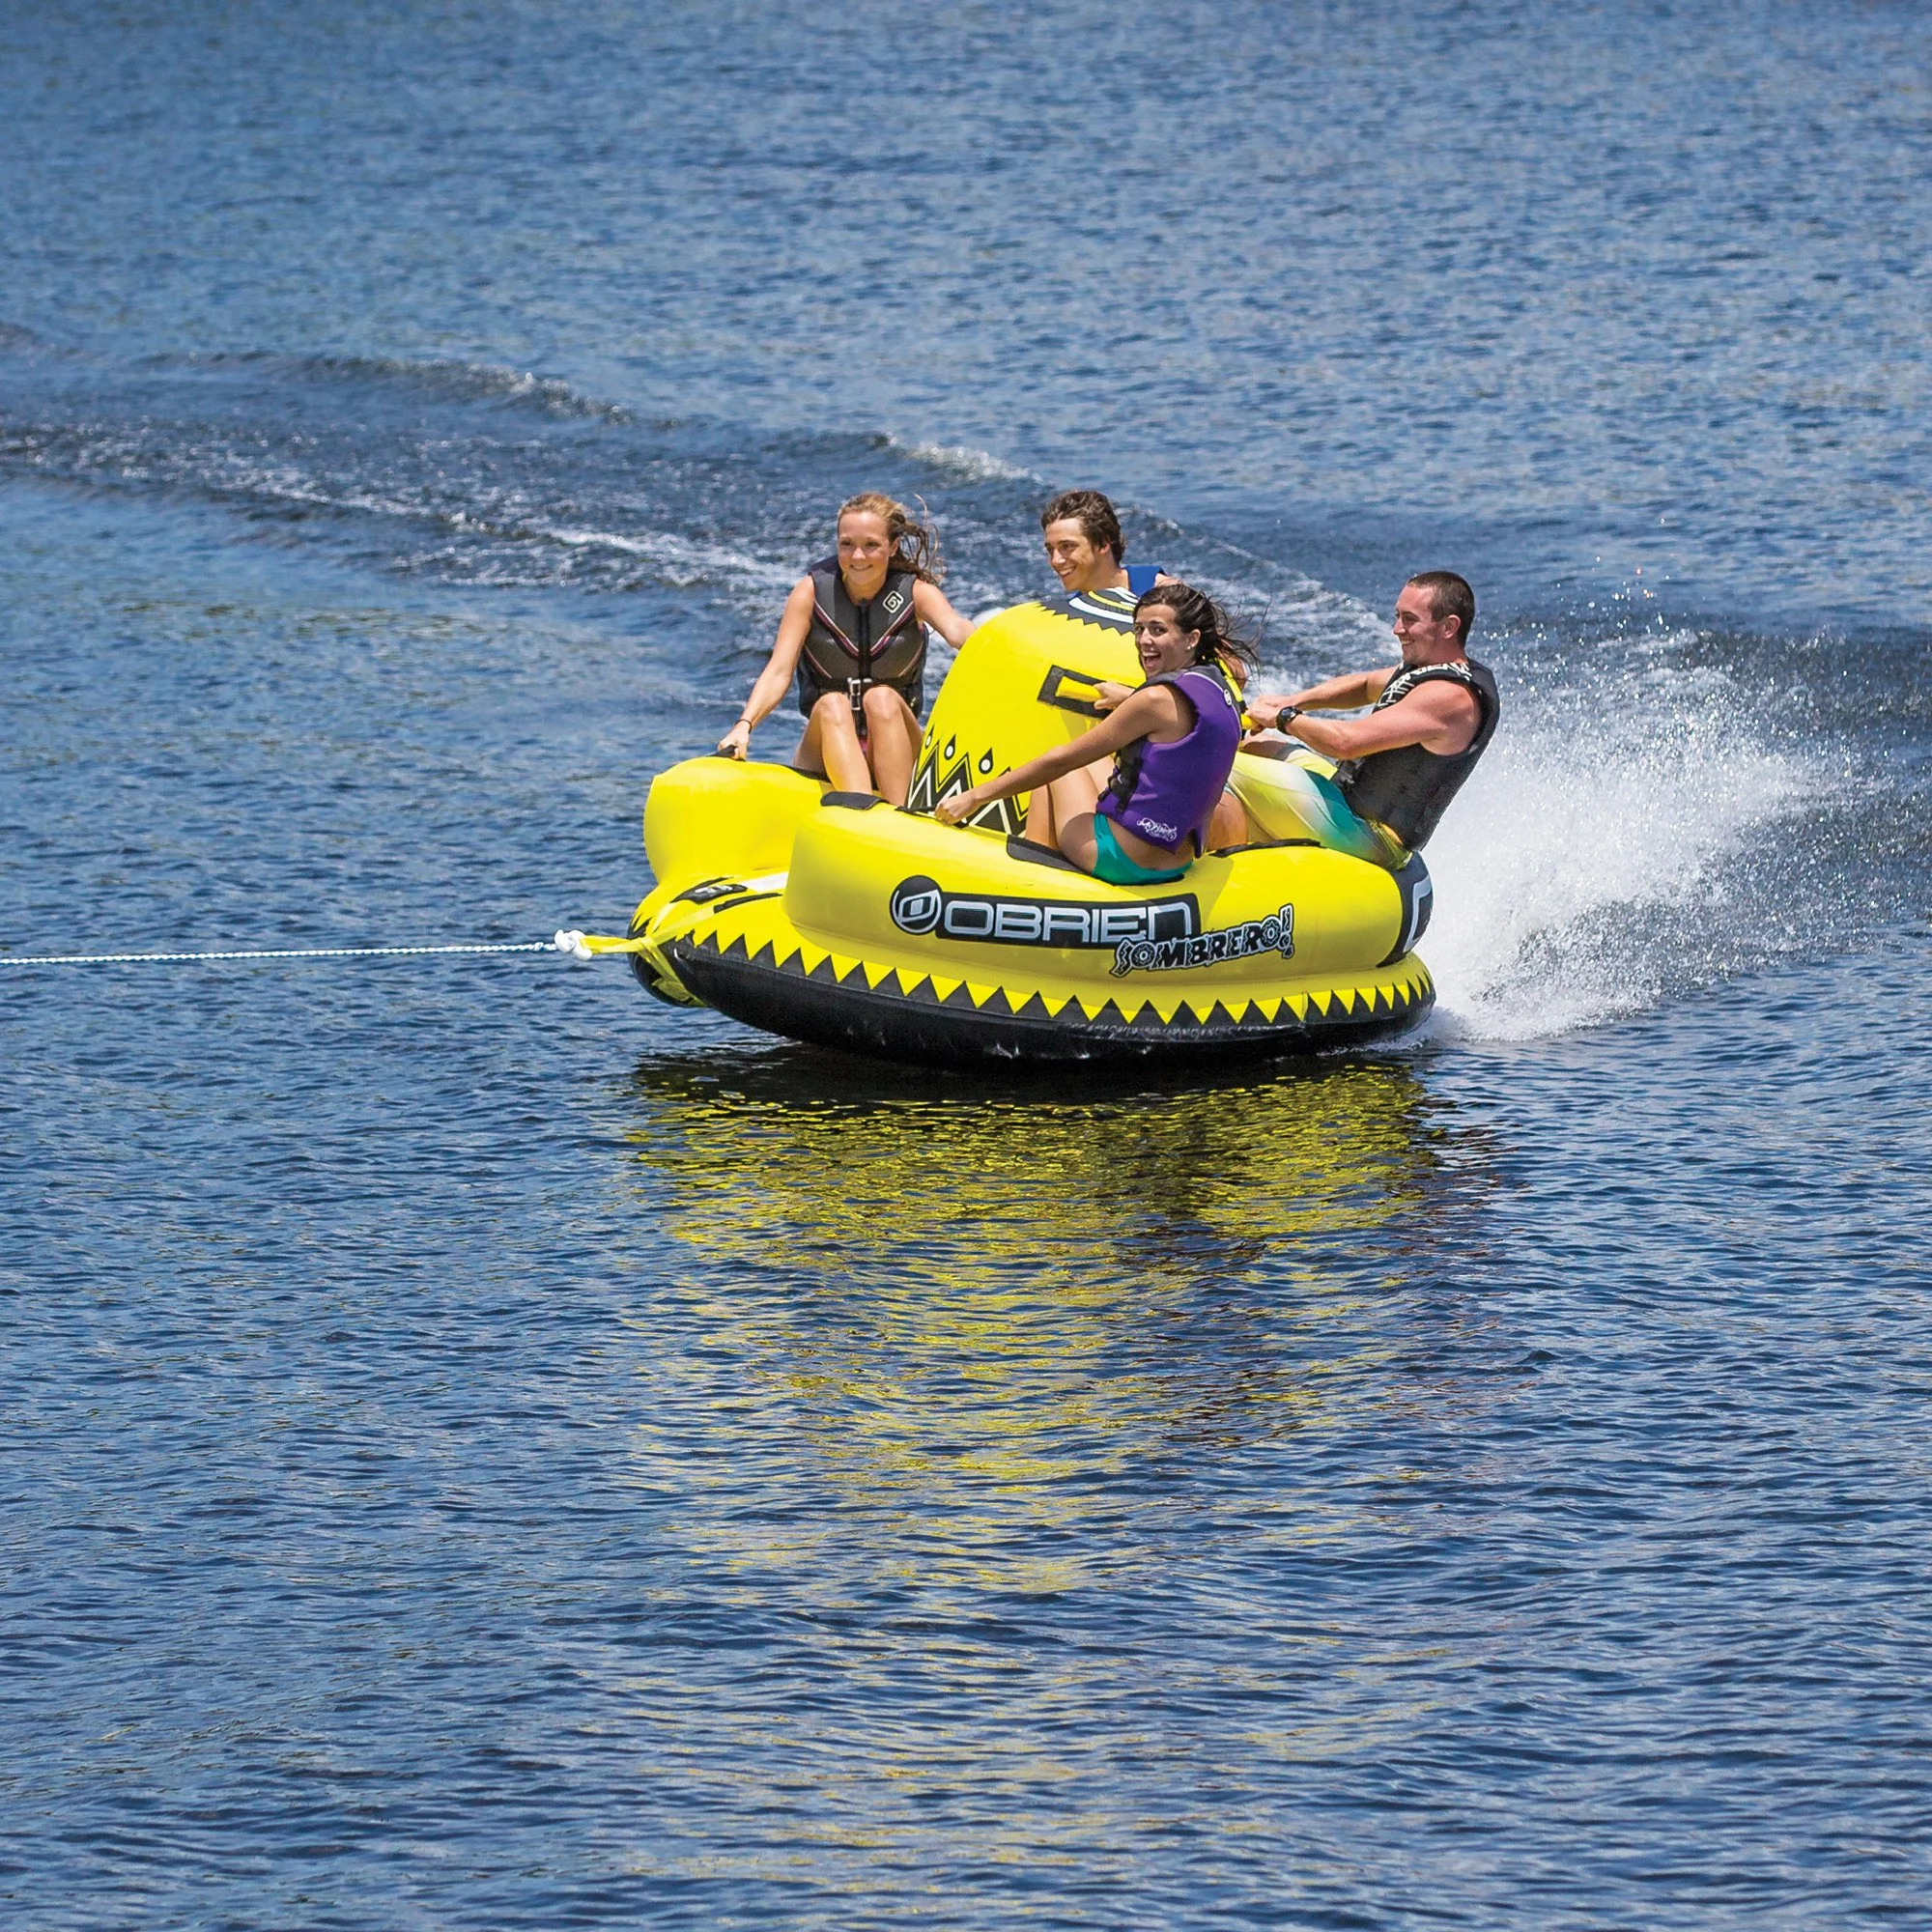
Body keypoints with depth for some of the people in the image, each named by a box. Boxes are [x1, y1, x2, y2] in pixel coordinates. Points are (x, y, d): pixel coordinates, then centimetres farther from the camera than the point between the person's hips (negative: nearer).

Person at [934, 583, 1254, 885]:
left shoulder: (1158, 700, -19)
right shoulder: (1220, 690, 4)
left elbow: (1062, 760, -14)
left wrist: (977, 796, -7)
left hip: (1124, 862, -8)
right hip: (1177, 864, 8)